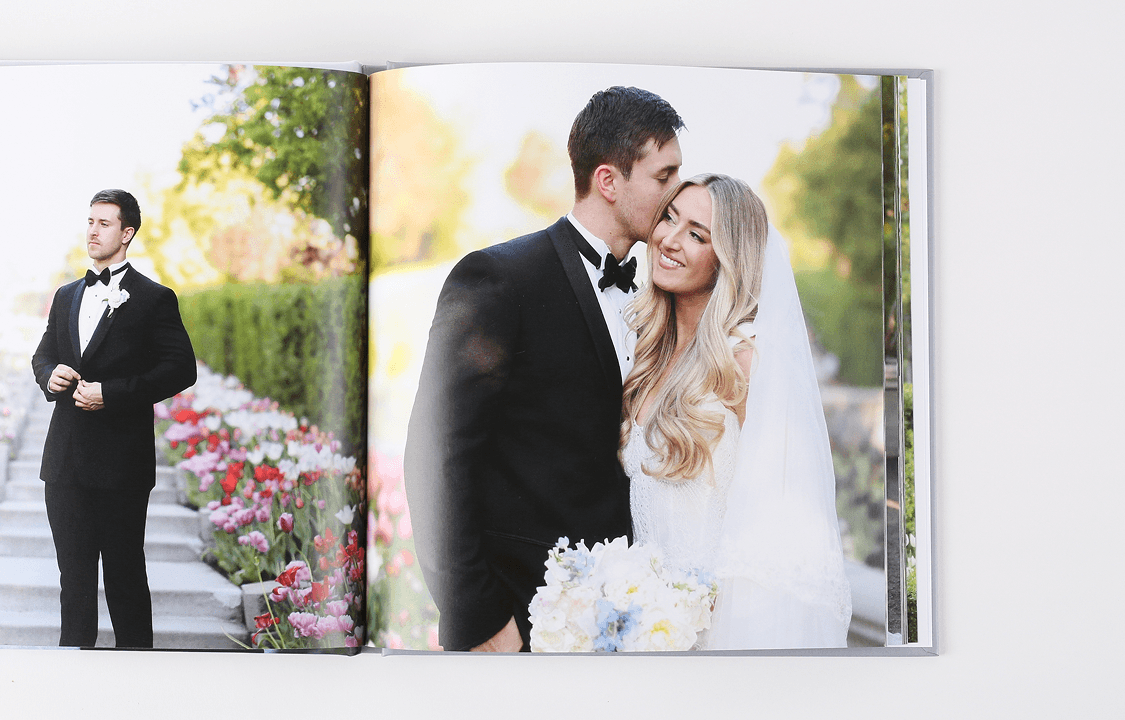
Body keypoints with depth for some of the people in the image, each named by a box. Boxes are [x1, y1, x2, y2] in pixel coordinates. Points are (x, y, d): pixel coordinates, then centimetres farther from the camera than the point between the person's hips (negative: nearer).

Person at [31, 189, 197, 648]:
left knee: (125, 572, 2)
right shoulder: (66, 296, 16)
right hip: (65, 459, 5)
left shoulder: (154, 299, -3)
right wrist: (50, 375, -1)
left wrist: (112, 393, -17)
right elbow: (43, 355, 25)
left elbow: (181, 369, -9)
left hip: (121, 460, -5)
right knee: (74, 573, 11)